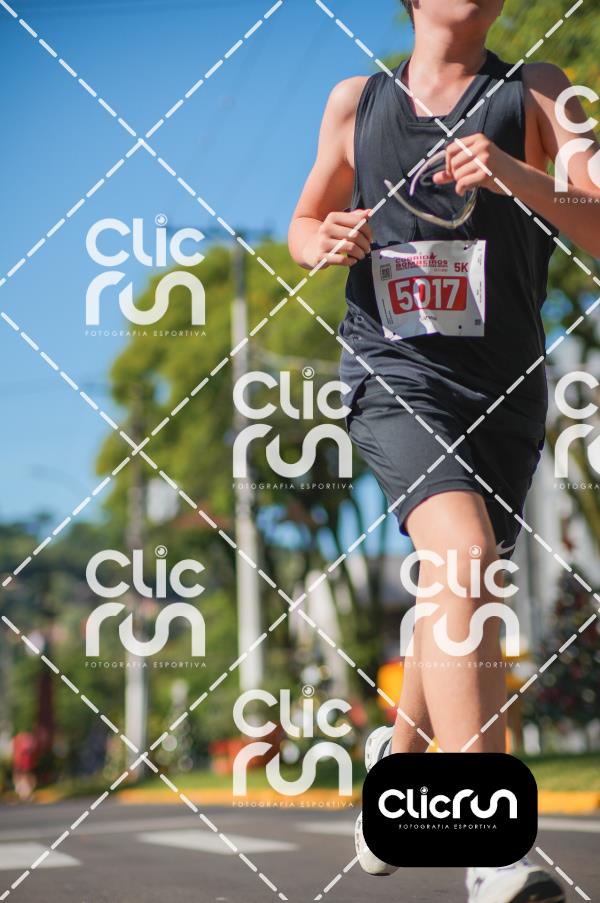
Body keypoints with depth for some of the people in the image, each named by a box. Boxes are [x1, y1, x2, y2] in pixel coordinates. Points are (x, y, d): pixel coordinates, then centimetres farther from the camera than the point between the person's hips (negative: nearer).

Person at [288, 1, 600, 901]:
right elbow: (303, 223, 21)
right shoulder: (355, 102, 8)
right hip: (395, 379, -2)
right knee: (461, 556, -27)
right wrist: (325, 241, -3)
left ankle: (399, 746, 49)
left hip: (504, 392, 2)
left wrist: (514, 177, -29)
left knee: (454, 597, 15)